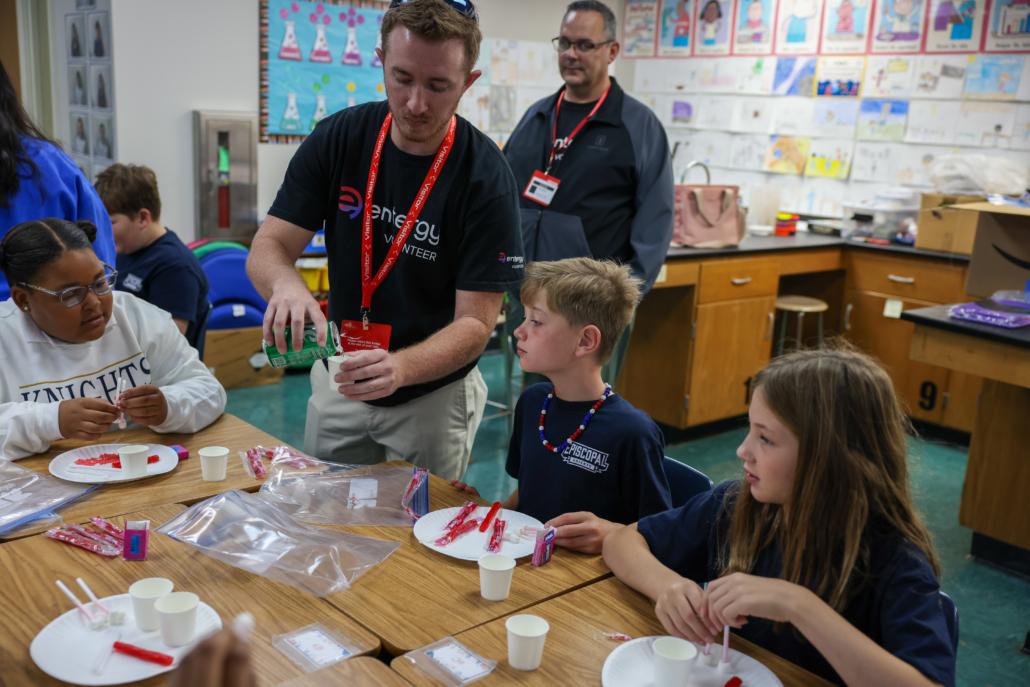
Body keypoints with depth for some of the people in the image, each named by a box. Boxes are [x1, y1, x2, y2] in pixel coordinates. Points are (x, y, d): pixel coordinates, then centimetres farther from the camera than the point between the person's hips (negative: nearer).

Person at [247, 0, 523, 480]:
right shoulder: (337, 138, -10)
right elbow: (268, 248, -10)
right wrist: (286, 285, -34)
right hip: (338, 380, 3)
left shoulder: (485, 176, -20)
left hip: (435, 394, -3)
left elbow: (475, 322, -20)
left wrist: (398, 368, -38)